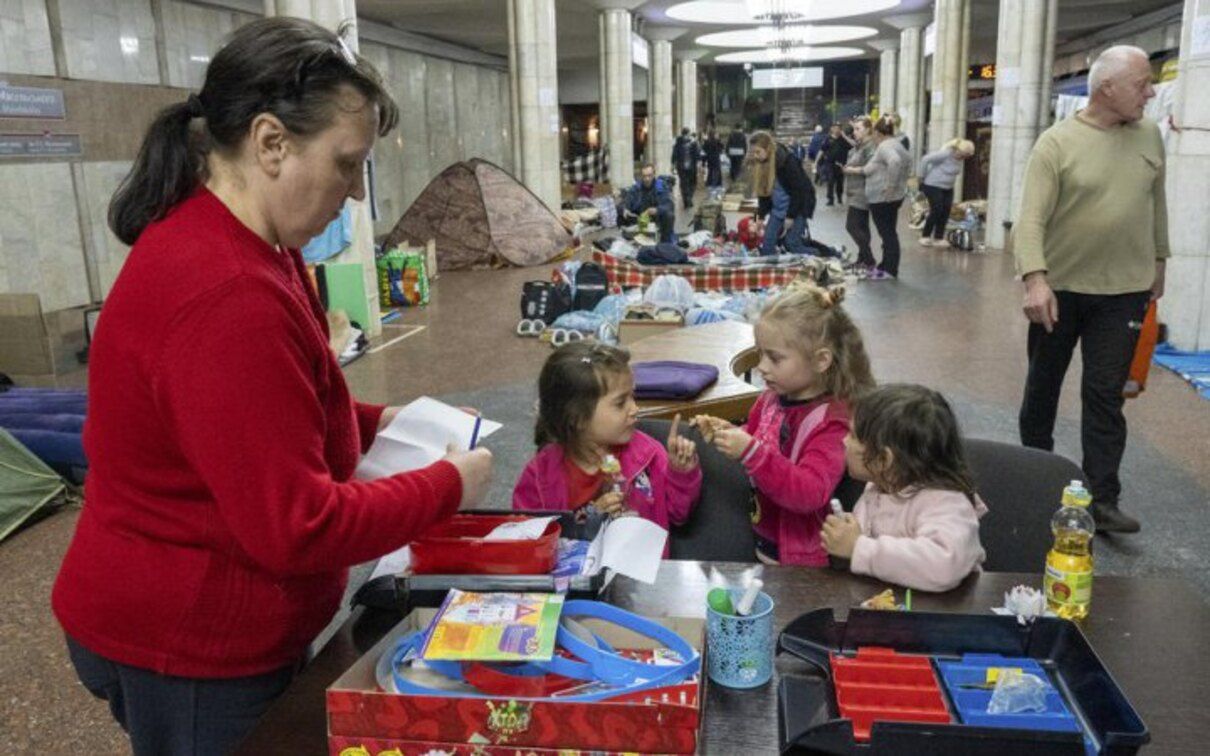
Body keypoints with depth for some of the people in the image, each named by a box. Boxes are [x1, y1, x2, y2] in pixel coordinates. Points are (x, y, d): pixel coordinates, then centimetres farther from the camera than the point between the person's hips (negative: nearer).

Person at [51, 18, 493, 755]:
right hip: (193, 649, -9)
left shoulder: (229, 246, 3)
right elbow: (298, 529, -29)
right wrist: (447, 486, -17)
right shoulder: (225, 292, -31)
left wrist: (371, 422, 3)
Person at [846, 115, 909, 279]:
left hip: (883, 199, -10)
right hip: (891, 197, 10)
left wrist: (890, 186, -30)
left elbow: (895, 161, -35)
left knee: (887, 233, -5)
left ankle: (890, 270, -1)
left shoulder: (885, 146, -16)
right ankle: (886, 266, 21)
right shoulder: (894, 144, 16)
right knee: (888, 232, 14)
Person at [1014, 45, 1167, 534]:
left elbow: (1156, 203, 15)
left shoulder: (1149, 136, 4)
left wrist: (1158, 262, 18)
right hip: (1059, 287, -2)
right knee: (1043, 384, 13)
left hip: (1123, 290, 2)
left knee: (1104, 394, 1)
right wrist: (1035, 279, -29)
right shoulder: (1057, 142, -11)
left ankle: (1101, 500, 5)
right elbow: (1031, 219, -18)